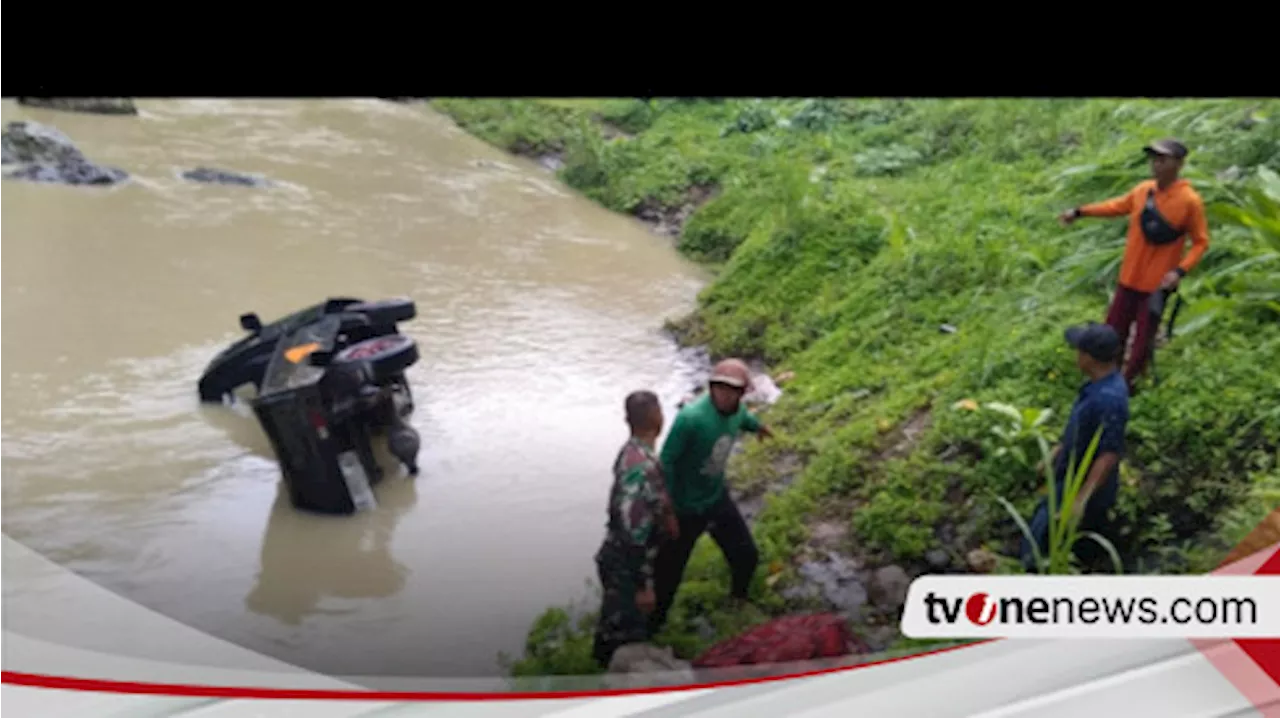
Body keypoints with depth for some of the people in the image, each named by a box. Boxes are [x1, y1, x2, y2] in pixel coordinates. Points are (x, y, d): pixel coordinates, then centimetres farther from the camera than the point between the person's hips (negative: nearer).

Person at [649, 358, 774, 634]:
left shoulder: (736, 410, -10)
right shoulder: (690, 417, -32)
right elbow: (666, 463, -25)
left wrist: (756, 425, 38)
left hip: (718, 499, 7)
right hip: (685, 507, -7)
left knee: (746, 554, 18)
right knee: (669, 570, 6)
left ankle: (739, 597, 49)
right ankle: (654, 623, 28)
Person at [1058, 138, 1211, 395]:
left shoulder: (1189, 200, -17)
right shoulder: (1143, 189, -3)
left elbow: (1201, 242, -10)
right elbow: (1118, 206, 17)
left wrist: (1180, 271, -23)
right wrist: (1080, 212, 16)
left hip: (1158, 283, -5)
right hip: (1129, 278, 5)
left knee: (1143, 338, 5)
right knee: (1113, 331, 13)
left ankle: (1126, 382, 22)